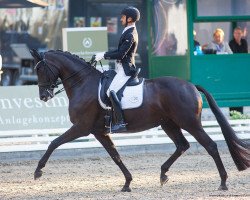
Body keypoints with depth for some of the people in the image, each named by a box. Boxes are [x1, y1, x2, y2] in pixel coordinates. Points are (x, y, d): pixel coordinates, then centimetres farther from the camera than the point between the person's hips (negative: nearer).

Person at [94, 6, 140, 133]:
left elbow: (121, 54, -21)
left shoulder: (130, 35, -16)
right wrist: (104, 54, 12)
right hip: (122, 68, 11)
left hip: (125, 69, -11)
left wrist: (104, 56, -14)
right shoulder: (129, 32, 16)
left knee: (111, 91, -25)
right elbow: (120, 51, 21)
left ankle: (121, 122, -32)